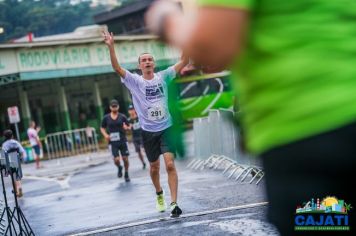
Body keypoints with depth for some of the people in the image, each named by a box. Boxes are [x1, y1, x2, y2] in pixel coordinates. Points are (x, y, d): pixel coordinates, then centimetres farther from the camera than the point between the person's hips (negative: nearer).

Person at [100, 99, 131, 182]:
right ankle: (119, 168, 25)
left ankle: (126, 174, 22)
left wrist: (126, 127, -16)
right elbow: (102, 128, 14)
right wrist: (105, 135, -5)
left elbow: (128, 127, 7)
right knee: (116, 160, -10)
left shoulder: (122, 117, 3)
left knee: (125, 159, 1)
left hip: (123, 141, 0)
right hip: (113, 142, 0)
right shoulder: (106, 118, 4)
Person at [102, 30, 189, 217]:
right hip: (148, 131, 1)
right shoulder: (135, 81, -5)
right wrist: (111, 47, -32)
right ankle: (159, 195, 40)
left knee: (170, 164, -15)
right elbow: (117, 68, -19)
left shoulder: (163, 77, -1)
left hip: (166, 128, -1)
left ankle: (174, 203, -16)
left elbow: (183, 62, -6)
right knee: (154, 167, 14)